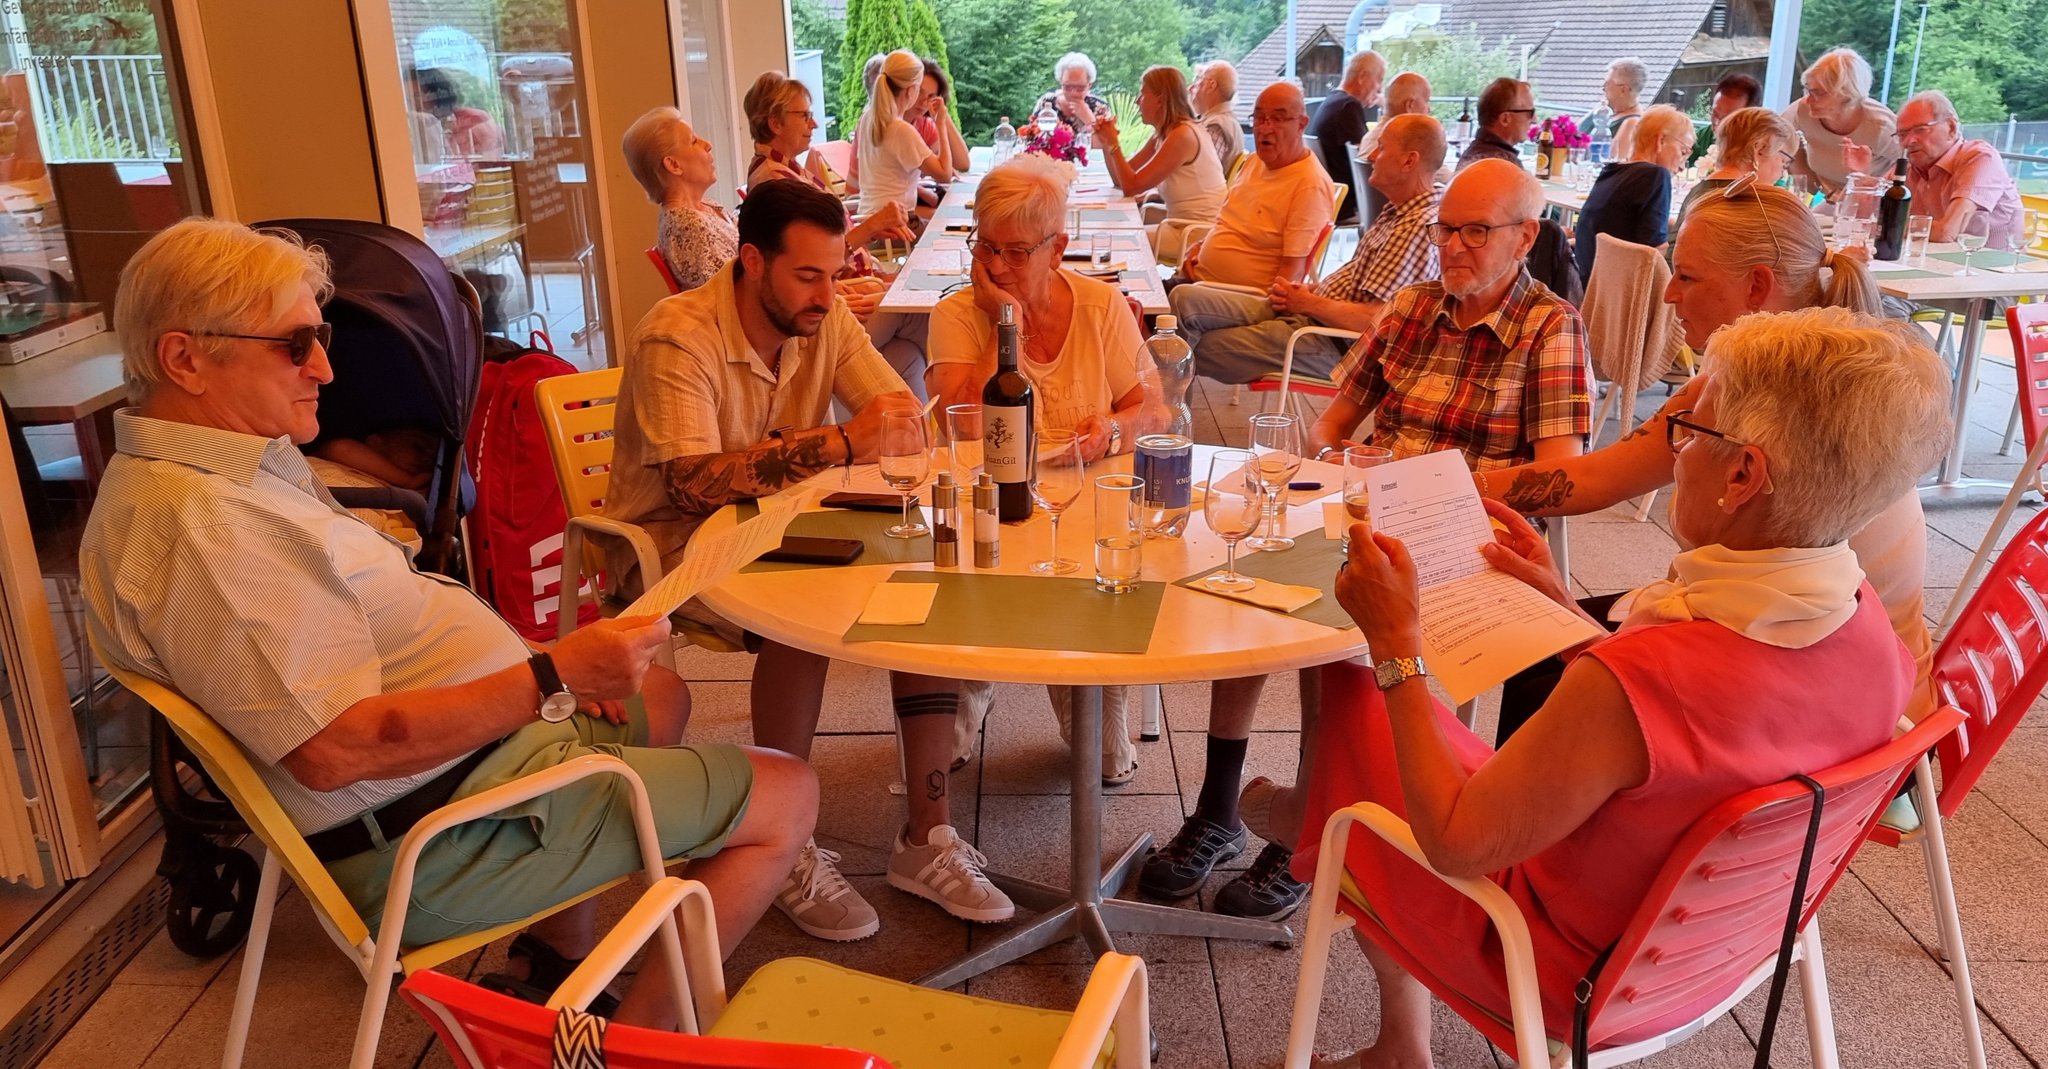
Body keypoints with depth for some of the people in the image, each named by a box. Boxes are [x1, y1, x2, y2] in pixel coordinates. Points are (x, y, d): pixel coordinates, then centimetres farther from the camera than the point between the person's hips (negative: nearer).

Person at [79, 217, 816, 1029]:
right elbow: (335, 749, -31)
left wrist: (540, 666, 6)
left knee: (659, 695, 31)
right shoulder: (201, 527, -26)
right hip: (435, 834, -11)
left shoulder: (239, 459, 8)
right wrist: (553, 675, -29)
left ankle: (550, 962, 27)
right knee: (786, 796, -6)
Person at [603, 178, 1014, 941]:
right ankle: (789, 857, -15)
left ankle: (929, 838, -10)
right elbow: (697, 483, -33)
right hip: (674, 538, -6)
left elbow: (911, 423, -4)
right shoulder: (677, 337, -21)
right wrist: (840, 444, -37)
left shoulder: (825, 319, -2)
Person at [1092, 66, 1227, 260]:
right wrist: (1106, 142, 0)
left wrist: (1113, 143, -9)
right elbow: (1121, 180, 11)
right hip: (1182, 223, 9)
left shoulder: (1182, 135, -18)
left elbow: (1131, 186, -18)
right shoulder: (1162, 135, 10)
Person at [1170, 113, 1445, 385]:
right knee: (1185, 299, -3)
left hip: (1331, 342, -10)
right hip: (1307, 311, 10)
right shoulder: (1397, 212, 12)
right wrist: (1307, 290, 1)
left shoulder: (1420, 227, -19)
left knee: (1200, 347, -10)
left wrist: (1306, 302, -11)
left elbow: (1371, 319, -25)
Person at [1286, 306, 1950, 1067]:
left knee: (1351, 711, 9)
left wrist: (1396, 649, -20)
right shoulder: (1865, 621, -15)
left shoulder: (1629, 682, -39)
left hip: (1577, 986, -7)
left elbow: (1457, 844, -25)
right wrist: (1565, 606, 5)